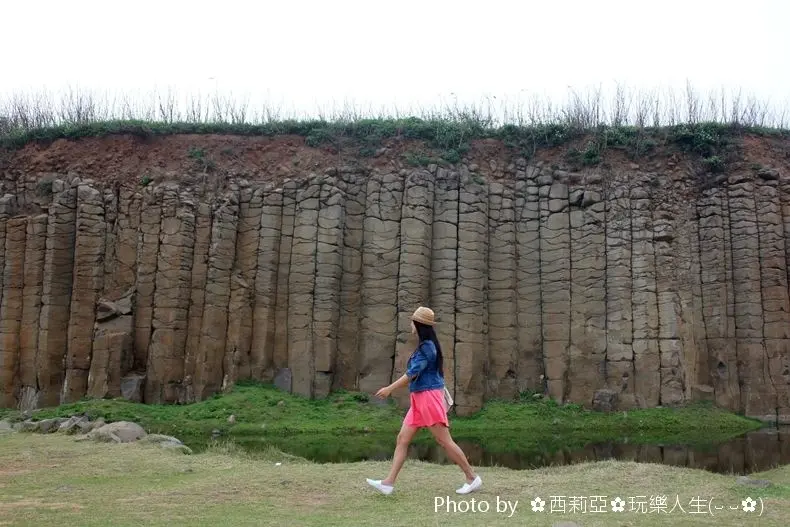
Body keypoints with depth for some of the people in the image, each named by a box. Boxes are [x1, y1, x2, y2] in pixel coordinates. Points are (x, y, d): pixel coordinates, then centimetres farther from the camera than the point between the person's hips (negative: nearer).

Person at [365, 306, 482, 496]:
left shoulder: (426, 347, -15)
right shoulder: (427, 345, 14)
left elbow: (412, 373, -19)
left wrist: (389, 389, -16)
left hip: (429, 397, -10)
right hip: (419, 400, 10)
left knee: (444, 441, -5)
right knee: (402, 439, 6)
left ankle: (472, 478, 5)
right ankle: (388, 482, 6)